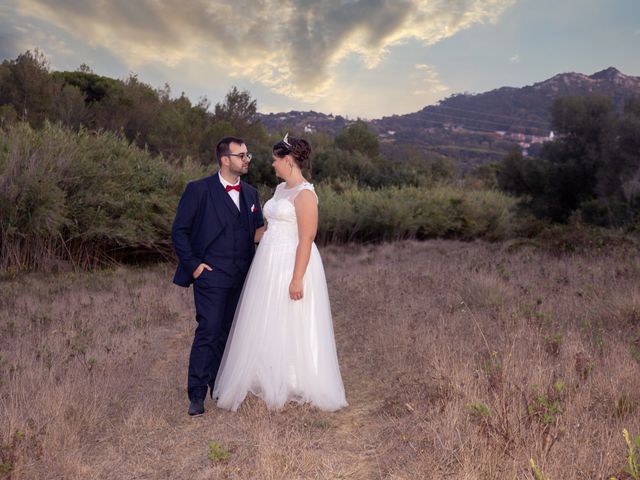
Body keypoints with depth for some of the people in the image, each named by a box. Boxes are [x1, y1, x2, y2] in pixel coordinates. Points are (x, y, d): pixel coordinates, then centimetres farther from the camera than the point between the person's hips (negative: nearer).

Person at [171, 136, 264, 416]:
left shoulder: (250, 193, 14)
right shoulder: (199, 190, -4)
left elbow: (256, 232, 17)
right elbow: (179, 231, -2)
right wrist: (193, 264, -9)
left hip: (241, 277, 6)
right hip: (211, 275, -5)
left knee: (229, 333, 12)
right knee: (208, 332, -8)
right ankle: (196, 395, 2)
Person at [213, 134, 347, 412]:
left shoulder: (304, 194, -14)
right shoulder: (281, 189, 14)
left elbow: (307, 239, -20)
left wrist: (297, 279, -24)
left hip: (292, 264, -9)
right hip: (269, 264, 9)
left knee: (292, 328, 0)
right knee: (268, 327, 13)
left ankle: (298, 387, 14)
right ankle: (273, 382, 24)